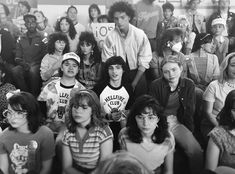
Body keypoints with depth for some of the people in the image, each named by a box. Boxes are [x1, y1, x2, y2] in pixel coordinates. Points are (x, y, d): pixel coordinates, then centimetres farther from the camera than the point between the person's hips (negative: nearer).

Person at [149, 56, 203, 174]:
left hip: (178, 123, 2)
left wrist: (189, 132, 1)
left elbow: (190, 111, 6)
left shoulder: (189, 85, 0)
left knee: (196, 151, -18)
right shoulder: (155, 85, -7)